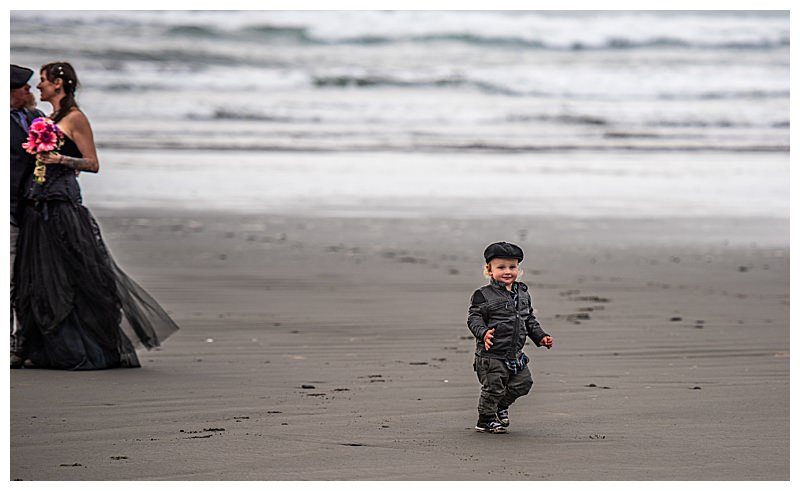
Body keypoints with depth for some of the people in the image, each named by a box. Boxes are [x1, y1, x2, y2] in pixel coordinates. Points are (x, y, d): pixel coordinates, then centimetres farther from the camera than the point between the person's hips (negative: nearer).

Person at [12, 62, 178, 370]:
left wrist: (61, 160, -20)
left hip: (63, 204, -8)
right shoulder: (48, 119, 17)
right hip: (38, 207, 8)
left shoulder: (75, 118, -5)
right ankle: (53, 350, 11)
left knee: (77, 277, -5)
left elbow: (93, 164, -10)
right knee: (41, 279, 6)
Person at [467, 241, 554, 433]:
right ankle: (485, 420, 16)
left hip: (515, 354, 6)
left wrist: (541, 337, 12)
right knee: (493, 387, -4)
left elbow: (530, 320, 21)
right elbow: (474, 318, -14)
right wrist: (483, 333, -31)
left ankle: (501, 406, 32)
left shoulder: (523, 294, 12)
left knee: (523, 382, 7)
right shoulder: (483, 295, -9)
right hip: (491, 354, -6)